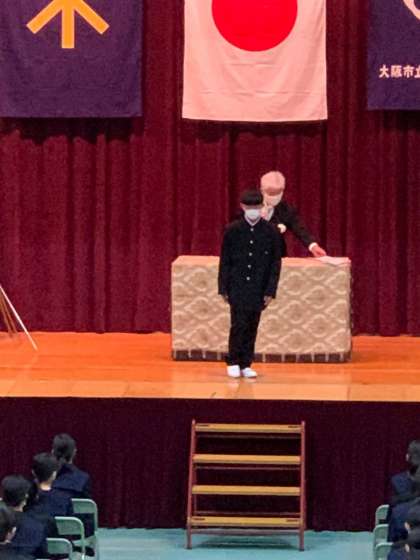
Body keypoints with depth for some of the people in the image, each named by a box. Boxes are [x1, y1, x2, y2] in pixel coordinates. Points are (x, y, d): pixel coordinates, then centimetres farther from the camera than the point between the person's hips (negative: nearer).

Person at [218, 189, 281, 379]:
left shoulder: (270, 231, -1)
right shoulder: (232, 230, -3)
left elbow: (275, 262, 1)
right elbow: (225, 261, 1)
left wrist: (270, 291, -4)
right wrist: (223, 288, -2)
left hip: (258, 290, 1)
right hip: (237, 288, -1)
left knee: (252, 327, 4)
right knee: (239, 325, -8)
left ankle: (246, 365, 13)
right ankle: (233, 363, 6)